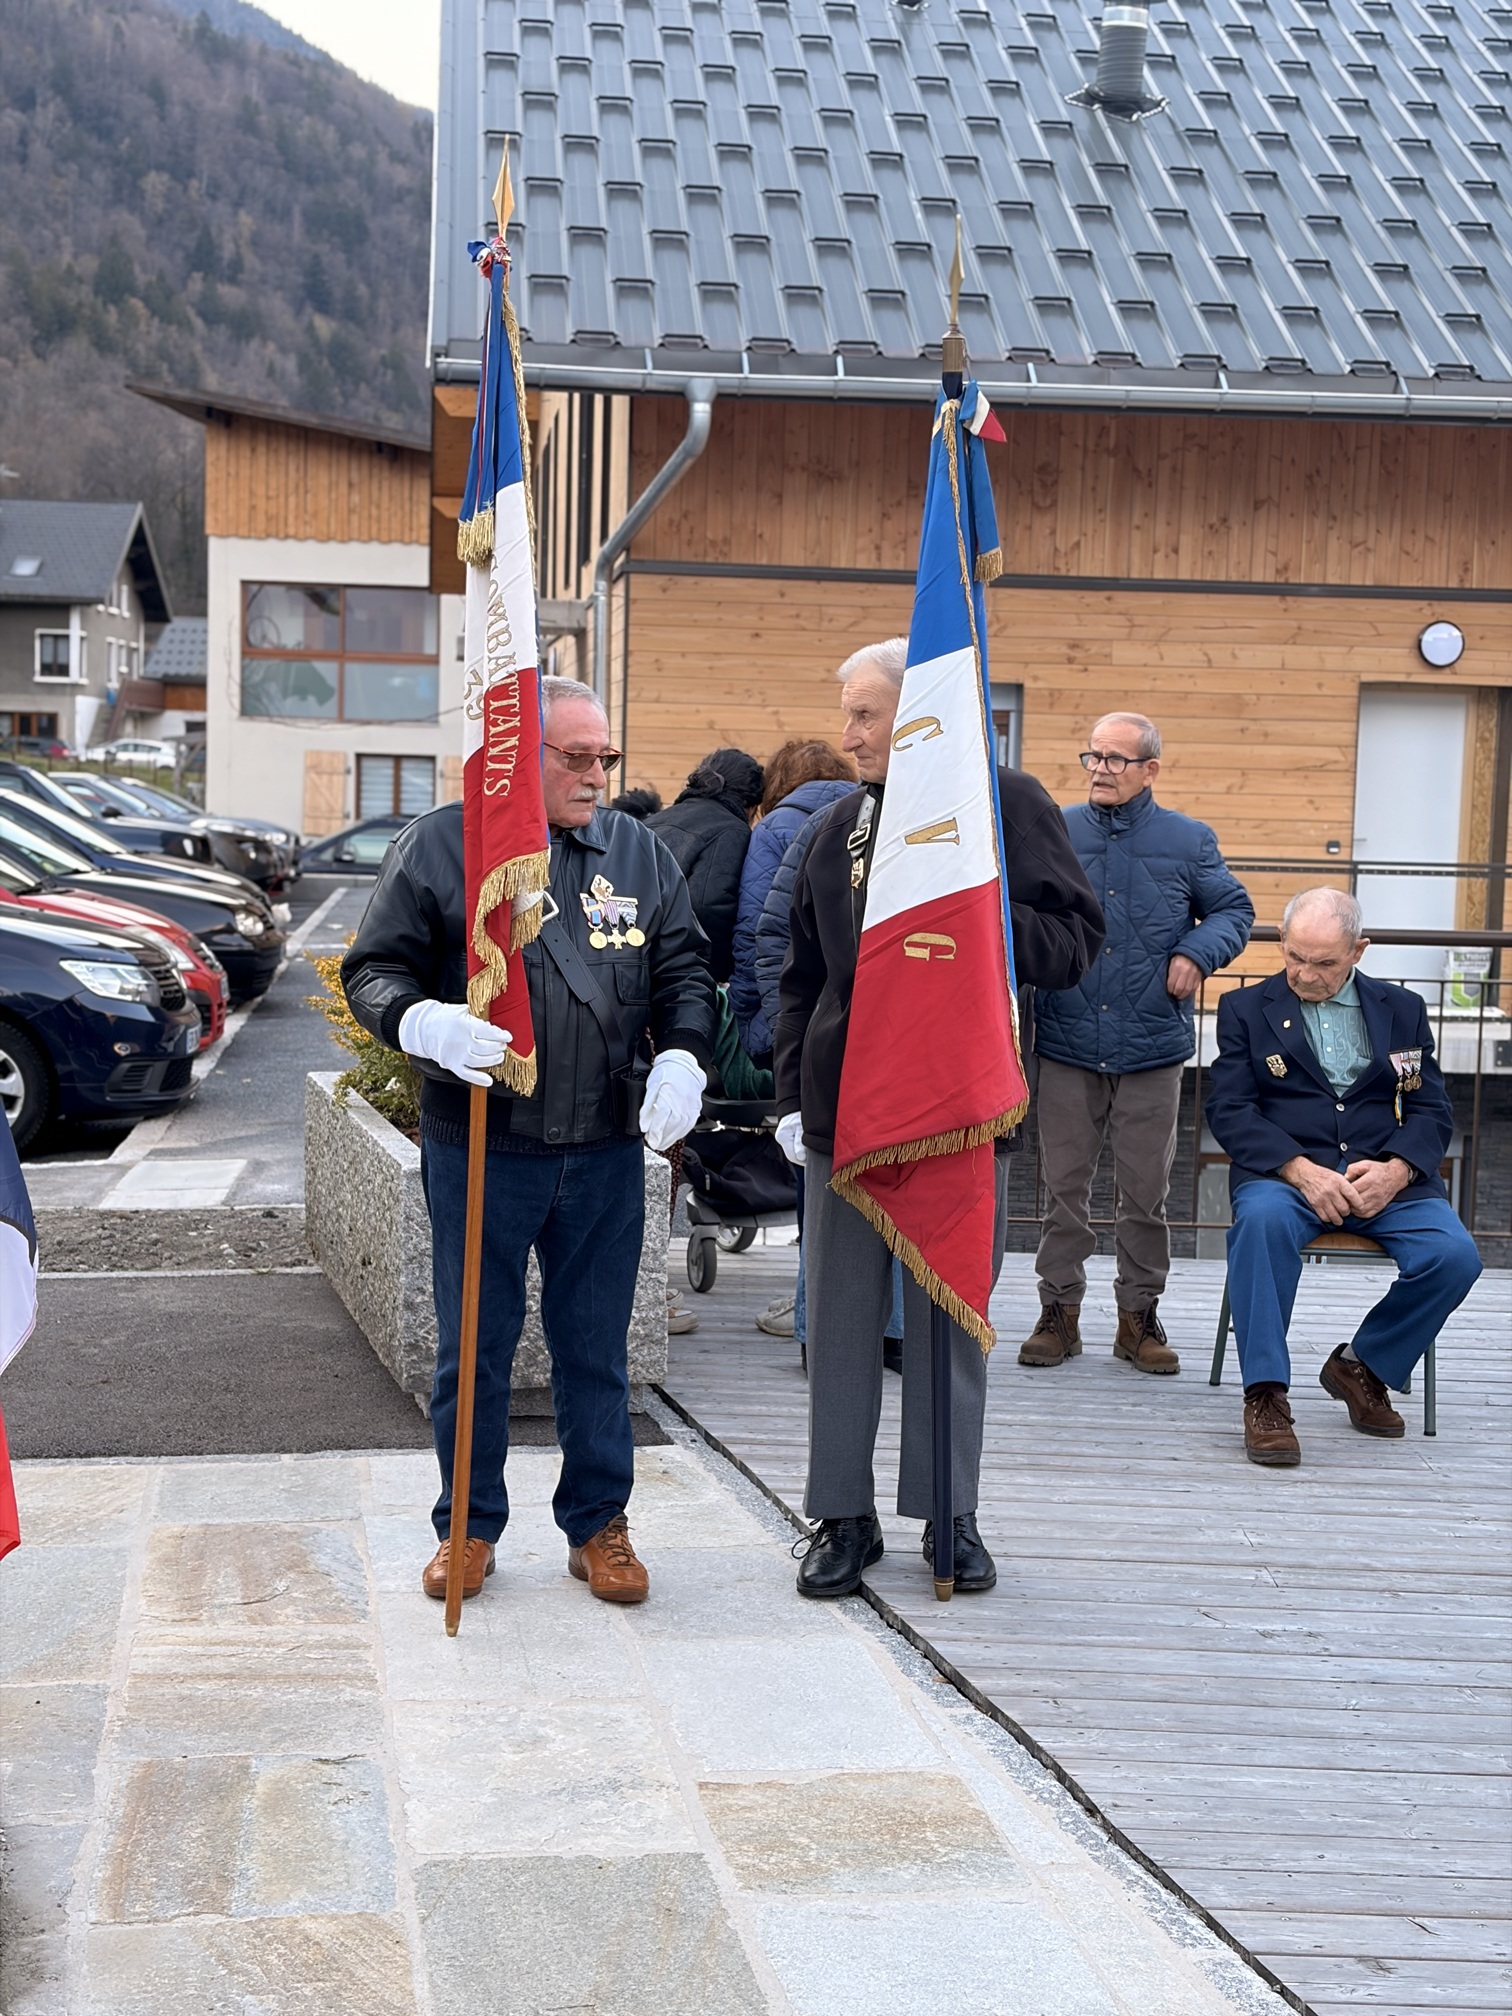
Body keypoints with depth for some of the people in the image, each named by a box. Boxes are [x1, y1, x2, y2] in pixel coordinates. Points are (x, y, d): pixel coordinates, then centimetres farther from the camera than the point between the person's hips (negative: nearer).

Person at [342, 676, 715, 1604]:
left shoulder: (638, 851, 9)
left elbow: (683, 968, 13)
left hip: (608, 1148, 3)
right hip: (478, 1146, -2)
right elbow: (374, 969, -2)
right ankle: (470, 1527, 23)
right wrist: (423, 1024, -23)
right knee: (475, 1345, 8)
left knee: (596, 1347, 11)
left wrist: (681, 1057, -6)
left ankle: (599, 1525, 24)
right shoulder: (439, 845, -1)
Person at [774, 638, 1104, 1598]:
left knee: (951, 1314, 6)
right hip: (845, 1104, 4)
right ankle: (846, 1516, 16)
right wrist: (794, 1094, 10)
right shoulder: (841, 825, 11)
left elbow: (1076, 940, -7)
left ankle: (951, 1512, 19)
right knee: (843, 1315, 6)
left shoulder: (1007, 803, -2)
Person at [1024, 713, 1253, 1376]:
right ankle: (1059, 1311, 16)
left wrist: (1197, 952, -5)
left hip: (1152, 1049, 0)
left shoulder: (1188, 841, 5)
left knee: (1146, 1191, 6)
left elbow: (1234, 910, 12)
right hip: (1066, 1045, 0)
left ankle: (1139, 1315, 17)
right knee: (1064, 1184, 6)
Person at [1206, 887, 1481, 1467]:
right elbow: (1229, 1110, 0)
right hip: (1283, 1172, -2)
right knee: (1262, 1219, -37)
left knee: (1455, 1255, -25)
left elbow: (1431, 1110, 10)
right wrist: (1301, 1170, -17)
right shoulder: (1244, 1009, 11)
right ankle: (1265, 1394, -30)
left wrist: (1395, 1170, -13)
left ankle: (1363, 1366, 0)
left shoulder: (1402, 1010, 17)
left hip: (1386, 1178, 2)